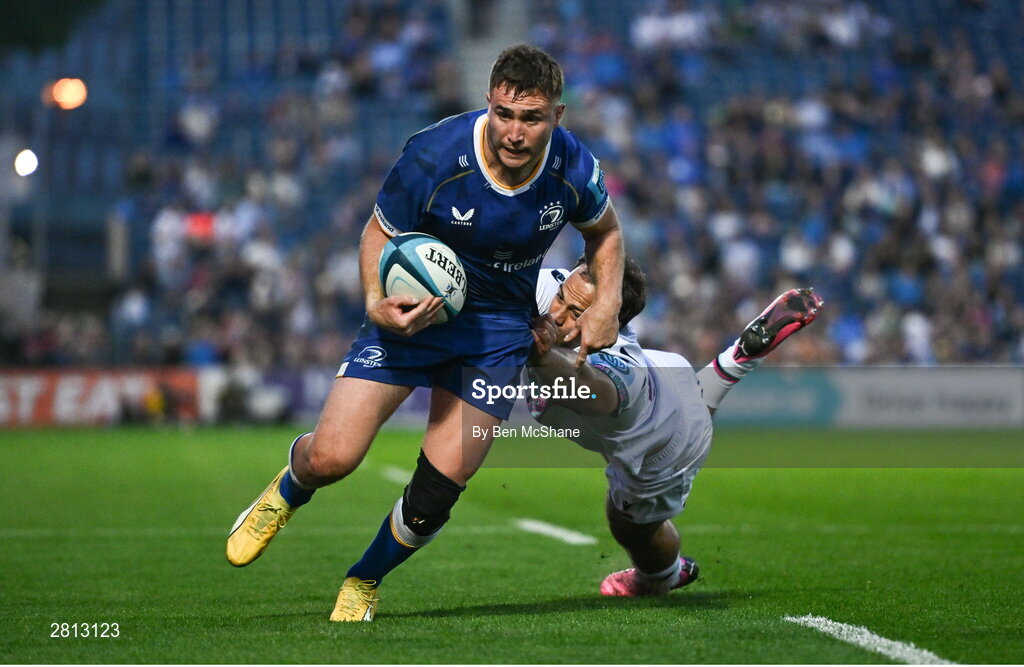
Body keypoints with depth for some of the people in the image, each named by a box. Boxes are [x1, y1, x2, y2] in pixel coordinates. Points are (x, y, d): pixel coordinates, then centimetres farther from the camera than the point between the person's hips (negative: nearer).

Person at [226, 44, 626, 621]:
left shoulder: (574, 170, -15)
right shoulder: (433, 157, -24)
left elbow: (604, 229, 9)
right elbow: (379, 233, -8)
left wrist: (607, 304, -5)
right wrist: (378, 304, -26)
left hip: (499, 327, 2)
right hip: (415, 308, -2)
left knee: (435, 496, -6)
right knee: (331, 457, -13)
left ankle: (363, 583, 24)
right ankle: (289, 489, 27)